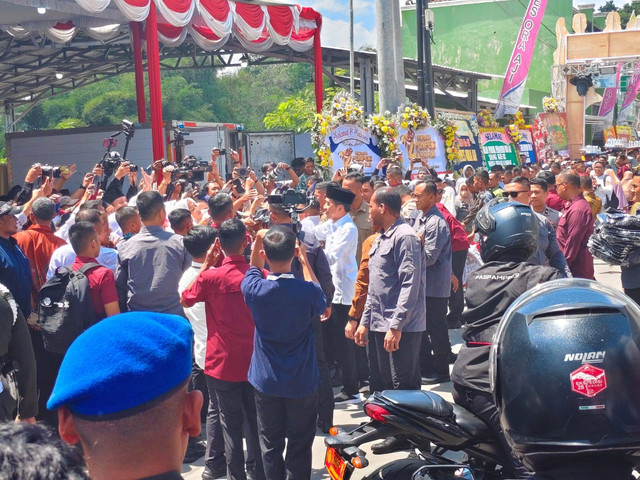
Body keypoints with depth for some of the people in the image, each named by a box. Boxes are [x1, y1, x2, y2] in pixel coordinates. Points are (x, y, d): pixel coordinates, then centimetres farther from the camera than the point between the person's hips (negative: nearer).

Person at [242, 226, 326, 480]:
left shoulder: (255, 289, -16)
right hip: (302, 382, -1)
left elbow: (253, 270, 10)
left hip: (266, 381, 1)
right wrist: (304, 260, 9)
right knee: (300, 446, 10)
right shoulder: (308, 292, -18)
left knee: (270, 445, 14)